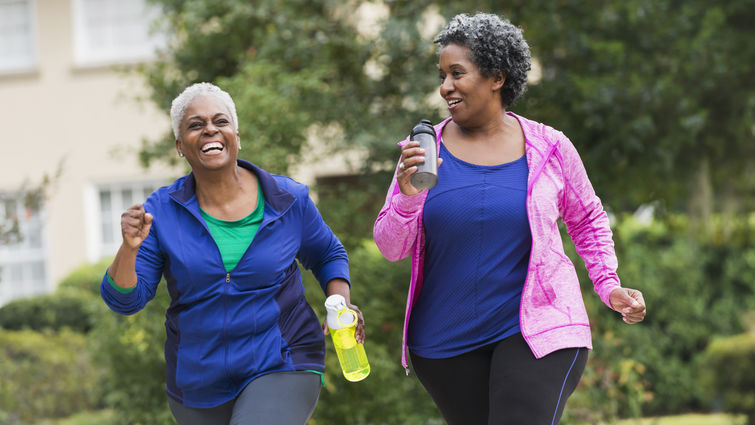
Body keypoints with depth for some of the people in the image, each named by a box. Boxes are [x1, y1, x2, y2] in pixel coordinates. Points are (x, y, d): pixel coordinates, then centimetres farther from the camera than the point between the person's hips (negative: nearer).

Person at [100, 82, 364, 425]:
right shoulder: (162, 211, -6)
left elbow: (327, 255, 13)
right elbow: (124, 300, -9)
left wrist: (342, 304, -5)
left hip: (280, 369, -3)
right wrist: (130, 248, -28)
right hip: (199, 382, 3)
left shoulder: (288, 200, -5)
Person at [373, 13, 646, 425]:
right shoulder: (424, 152, -1)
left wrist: (609, 286, 1)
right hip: (447, 341, 3)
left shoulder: (550, 150, -2)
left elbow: (588, 221, 14)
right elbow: (391, 247, -3)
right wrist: (407, 194, -21)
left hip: (536, 330, -2)